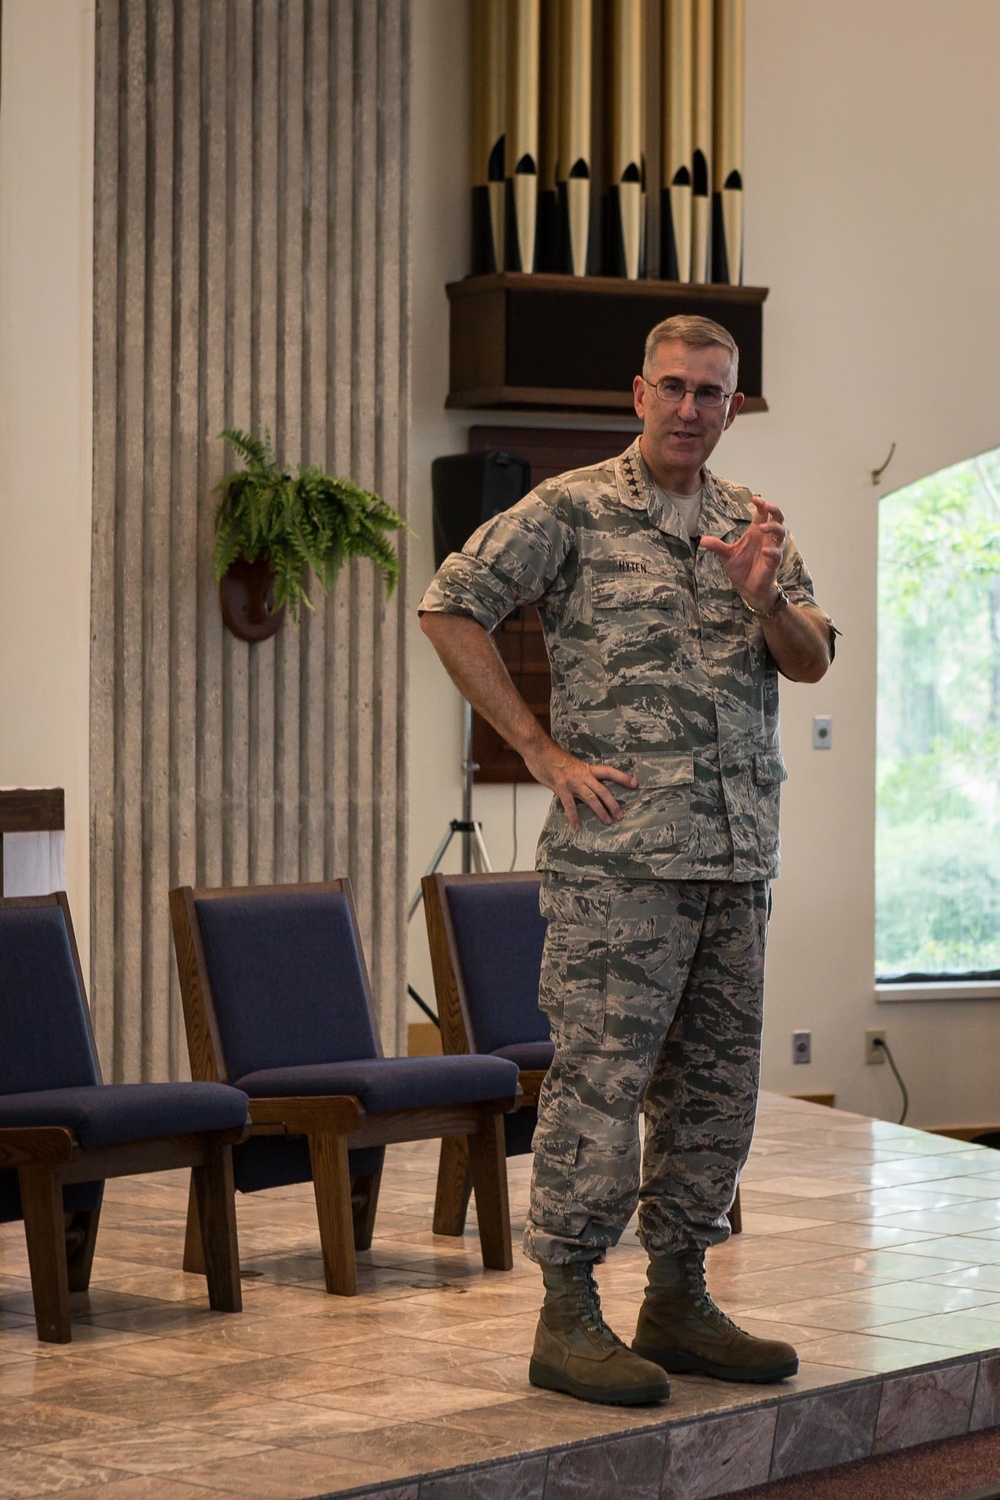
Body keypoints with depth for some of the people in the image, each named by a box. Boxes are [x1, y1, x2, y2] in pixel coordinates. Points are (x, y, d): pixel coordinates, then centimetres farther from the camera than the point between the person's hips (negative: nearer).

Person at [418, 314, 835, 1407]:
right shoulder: (574, 509, -2)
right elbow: (449, 608, -6)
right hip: (619, 850, -6)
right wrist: (542, 751, -9)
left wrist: (764, 597, -13)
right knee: (600, 1077, -7)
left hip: (737, 856, 6)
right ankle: (567, 1317, 0)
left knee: (716, 1082, 11)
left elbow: (813, 661, 9)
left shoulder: (754, 525, 16)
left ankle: (678, 1302, 21)